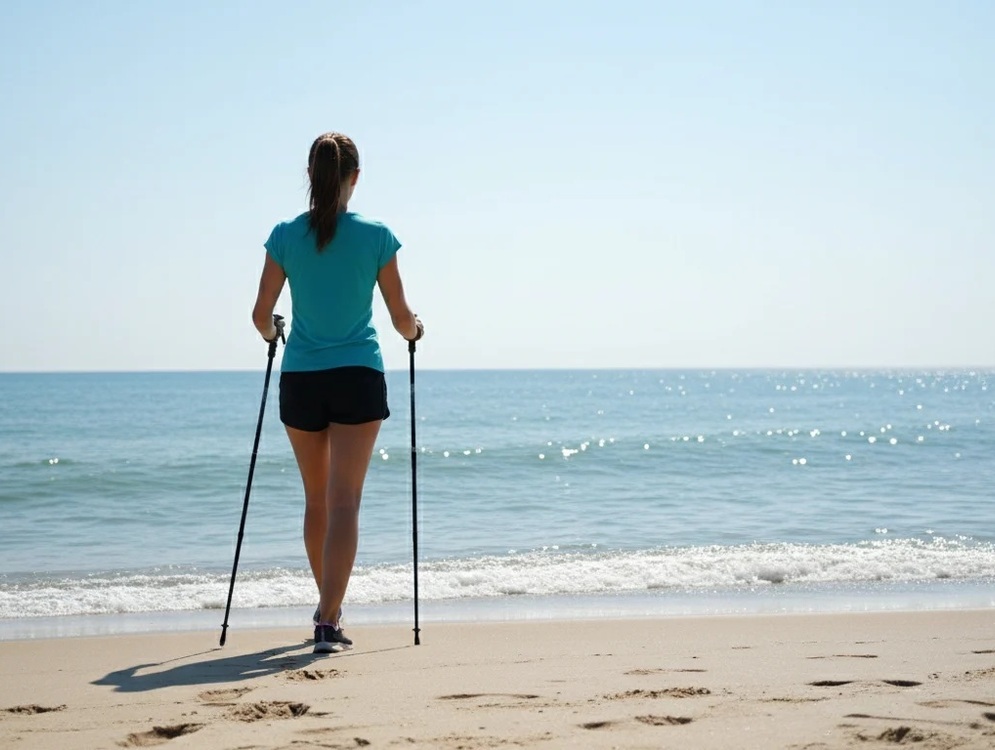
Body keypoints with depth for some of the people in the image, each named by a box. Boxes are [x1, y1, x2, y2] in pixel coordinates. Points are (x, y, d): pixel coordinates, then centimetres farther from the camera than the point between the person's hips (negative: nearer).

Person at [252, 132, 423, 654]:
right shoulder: (376, 236, -4)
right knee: (344, 502, -4)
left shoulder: (285, 236, -1)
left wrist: (272, 334, 24)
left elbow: (261, 315, 2)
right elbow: (402, 320, 0)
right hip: (358, 379, -2)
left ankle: (329, 607, 33)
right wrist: (415, 331, 23)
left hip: (299, 380, 2)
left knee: (316, 500, 18)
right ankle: (328, 621, -14)